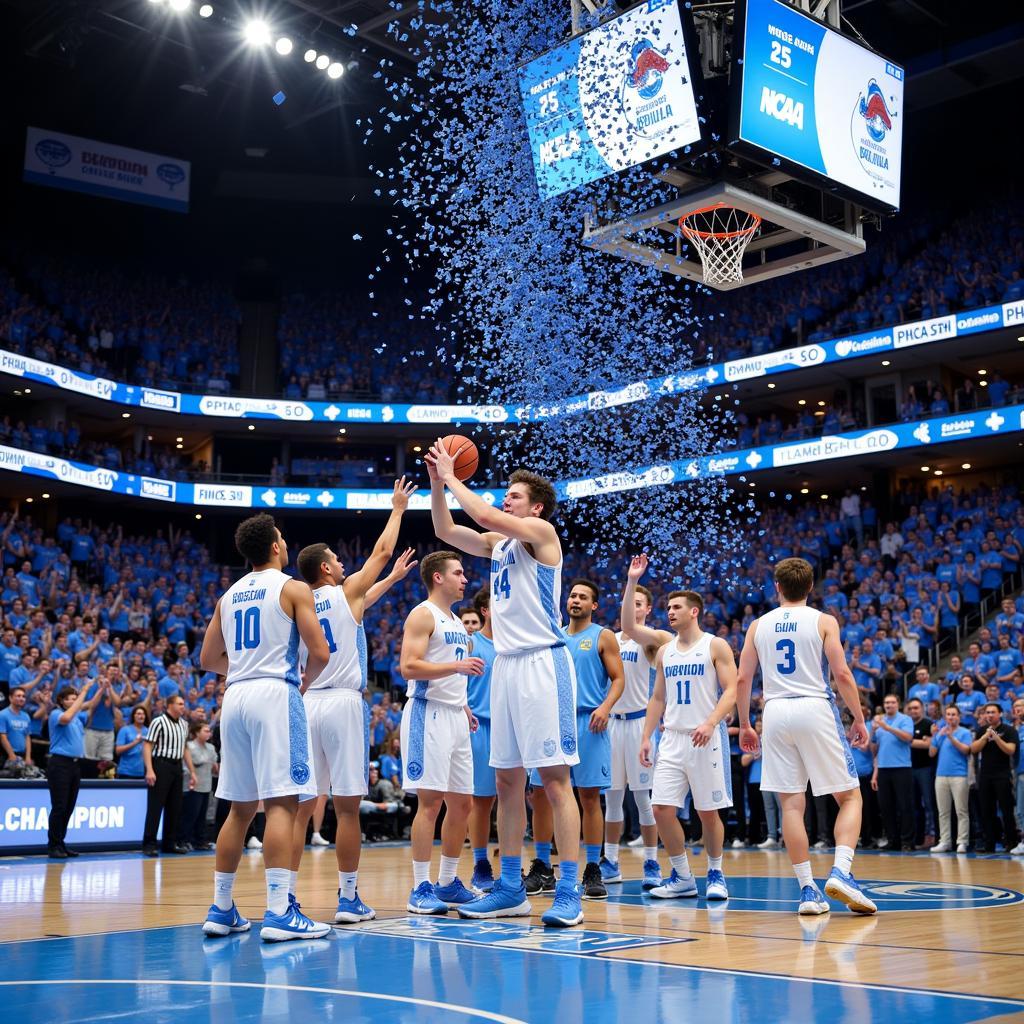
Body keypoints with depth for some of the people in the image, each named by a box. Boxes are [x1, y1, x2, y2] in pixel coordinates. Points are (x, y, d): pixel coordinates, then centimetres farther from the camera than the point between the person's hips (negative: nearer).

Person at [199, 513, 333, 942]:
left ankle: (221, 909, 16)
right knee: (282, 803, -8)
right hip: (275, 695, -7)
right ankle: (278, 912, -13)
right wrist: (306, 678, 11)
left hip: (235, 697, 7)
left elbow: (209, 659, 20)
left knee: (240, 807, 13)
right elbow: (320, 653, -8)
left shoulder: (229, 595, 17)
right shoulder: (293, 588, -1)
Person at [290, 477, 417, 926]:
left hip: (304, 704, 5)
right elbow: (381, 551, 12)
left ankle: (286, 895, 4)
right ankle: (348, 898, 2)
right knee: (347, 806, -1)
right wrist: (397, 508, 25)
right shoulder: (346, 593, 0)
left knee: (302, 806, 6)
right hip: (343, 703, -5)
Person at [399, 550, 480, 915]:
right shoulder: (422, 615, -7)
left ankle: (448, 883, 20)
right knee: (430, 801, -9)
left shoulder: (455, 621, 20)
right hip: (428, 714, -9)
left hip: (455, 717, 9)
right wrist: (458, 665, -23)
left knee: (462, 802, 10)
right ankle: (421, 888, -4)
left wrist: (463, 706, 16)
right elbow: (409, 667, -18)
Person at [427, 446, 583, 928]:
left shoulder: (541, 532, -4)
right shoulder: (498, 543, 18)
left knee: (555, 779, -9)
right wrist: (437, 482, 8)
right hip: (506, 665, 9)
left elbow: (485, 515, -16)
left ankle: (569, 893, -7)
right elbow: (445, 530, 20)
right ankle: (511, 889, 17)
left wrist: (452, 477, -4)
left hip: (542, 662, -8)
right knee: (507, 781, 9)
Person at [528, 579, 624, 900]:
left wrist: (605, 707, -18)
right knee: (541, 793, 1)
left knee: (589, 796, -2)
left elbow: (618, 678, -2)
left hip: (588, 722, -4)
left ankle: (593, 871, 5)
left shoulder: (602, 637, 4)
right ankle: (542, 869, 11)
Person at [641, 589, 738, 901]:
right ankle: (682, 877, 9)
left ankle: (716, 874, 19)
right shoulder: (664, 652, 13)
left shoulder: (715, 646, -3)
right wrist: (646, 737, 9)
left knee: (708, 811, 1)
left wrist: (710, 723, -24)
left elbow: (731, 691, -10)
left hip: (706, 739, -5)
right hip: (672, 738, 5)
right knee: (662, 809, -3)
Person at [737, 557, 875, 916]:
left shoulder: (758, 625, 10)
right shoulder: (824, 621, 2)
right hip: (815, 710, -3)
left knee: (791, 803, 5)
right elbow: (842, 674, -6)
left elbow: (743, 679, 8)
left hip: (776, 712, 3)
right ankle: (840, 872, -12)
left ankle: (807, 889, 4)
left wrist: (744, 725, 17)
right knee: (849, 797, 7)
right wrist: (859, 719, 3)